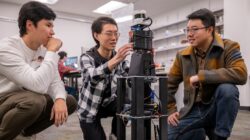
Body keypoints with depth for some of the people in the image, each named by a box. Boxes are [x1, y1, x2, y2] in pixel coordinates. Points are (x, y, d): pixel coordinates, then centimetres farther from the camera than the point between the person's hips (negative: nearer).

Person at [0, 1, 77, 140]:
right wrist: (52, 51, -26)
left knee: (69, 101, 0)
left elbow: (54, 81, -2)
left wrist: (60, 99, -24)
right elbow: (38, 86, -38)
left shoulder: (43, 49, -1)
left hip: (25, 100, 8)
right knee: (35, 101, -37)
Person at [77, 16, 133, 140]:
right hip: (89, 109, -3)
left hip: (108, 103, 3)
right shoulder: (87, 57, -21)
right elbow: (93, 77, -42)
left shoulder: (119, 57, -8)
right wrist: (115, 60, -57)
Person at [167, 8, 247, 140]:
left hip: (217, 108, -3)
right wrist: (170, 111, 1)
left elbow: (241, 74, -26)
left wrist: (201, 76, -27)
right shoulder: (182, 55, 2)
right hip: (193, 110, 3)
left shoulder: (228, 47, -8)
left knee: (227, 89, -33)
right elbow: (169, 84, 9)